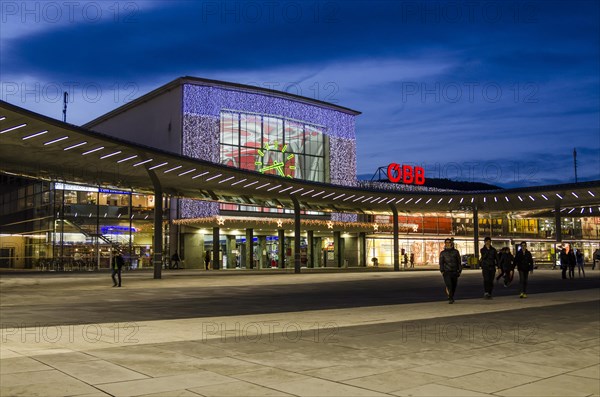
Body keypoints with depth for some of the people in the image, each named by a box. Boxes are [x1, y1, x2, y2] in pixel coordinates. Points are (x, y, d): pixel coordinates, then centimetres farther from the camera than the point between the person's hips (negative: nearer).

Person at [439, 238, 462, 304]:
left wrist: (459, 270, 5)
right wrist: (442, 271, -8)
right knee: (449, 285, -15)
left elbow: (459, 262, 12)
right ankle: (450, 299, -12)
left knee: (454, 286, 6)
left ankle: (451, 297, 27)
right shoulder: (442, 253, 9)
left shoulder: (455, 252, 11)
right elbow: (441, 262, 4)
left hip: (454, 272, 2)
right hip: (446, 272, -2)